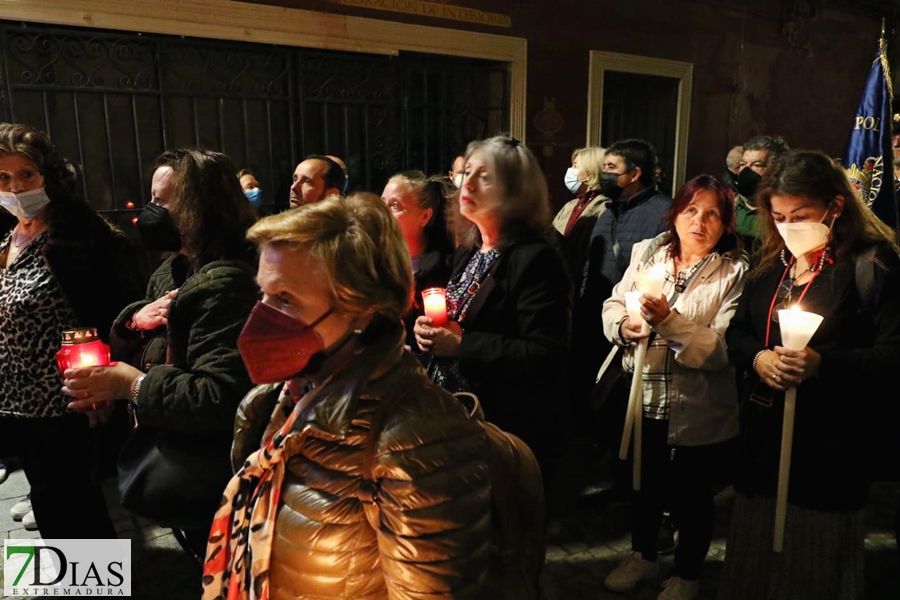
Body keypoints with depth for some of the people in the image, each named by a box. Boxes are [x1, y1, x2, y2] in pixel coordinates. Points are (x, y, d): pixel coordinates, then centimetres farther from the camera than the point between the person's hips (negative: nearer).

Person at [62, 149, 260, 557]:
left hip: (207, 481, -9)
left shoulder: (226, 285, -26)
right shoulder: (174, 270, 7)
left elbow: (222, 397, -32)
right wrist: (134, 319, -8)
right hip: (172, 464, 9)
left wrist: (135, 386, -27)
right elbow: (134, 349, 13)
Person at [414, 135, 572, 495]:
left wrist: (462, 344, -23)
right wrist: (429, 329, -3)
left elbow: (546, 355, -23)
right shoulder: (467, 252, 10)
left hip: (509, 435, -8)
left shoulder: (535, 259, -17)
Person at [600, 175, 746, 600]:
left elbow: (724, 348, -22)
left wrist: (668, 321, -32)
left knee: (691, 493, 15)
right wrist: (623, 325, -18)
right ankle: (643, 556, 48)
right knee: (645, 481, 22)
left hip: (699, 409, -4)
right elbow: (613, 305, 4)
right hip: (644, 398, 4)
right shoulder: (647, 252, 1)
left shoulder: (736, 272, -13)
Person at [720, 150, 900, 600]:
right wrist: (757, 357, -8)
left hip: (830, 445, -5)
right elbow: (737, 332, 13)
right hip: (764, 436, 6)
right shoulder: (771, 262, 10)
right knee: (756, 557, 17)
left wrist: (824, 364, -27)